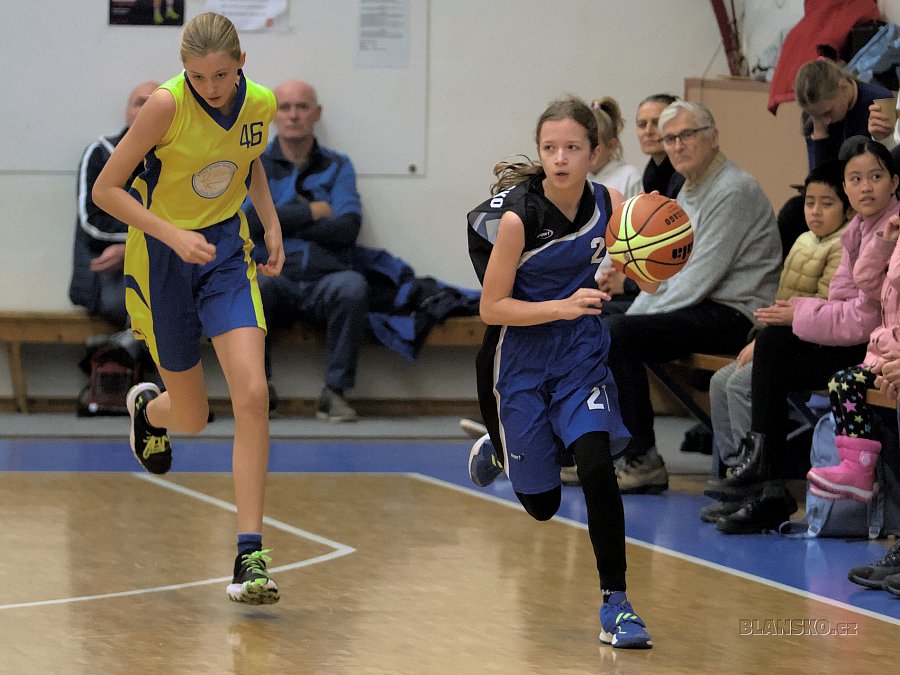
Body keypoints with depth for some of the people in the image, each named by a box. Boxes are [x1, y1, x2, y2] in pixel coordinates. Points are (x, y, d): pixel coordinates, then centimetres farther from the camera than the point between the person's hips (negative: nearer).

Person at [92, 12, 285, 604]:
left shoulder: (261, 104, -8)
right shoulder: (166, 106, -22)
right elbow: (106, 188, -17)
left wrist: (272, 222, 2)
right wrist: (174, 235, -27)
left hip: (227, 250, 3)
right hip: (162, 256, -3)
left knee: (252, 395, -18)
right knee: (192, 417, 8)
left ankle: (250, 554, -16)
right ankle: (148, 406, 49)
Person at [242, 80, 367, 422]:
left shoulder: (337, 167, 15)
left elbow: (347, 228, -1)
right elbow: (249, 219, -5)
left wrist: (283, 221, -3)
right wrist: (311, 212, -1)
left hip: (324, 281, 1)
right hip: (273, 276, -1)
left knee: (353, 286, -34)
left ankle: (335, 391, -22)